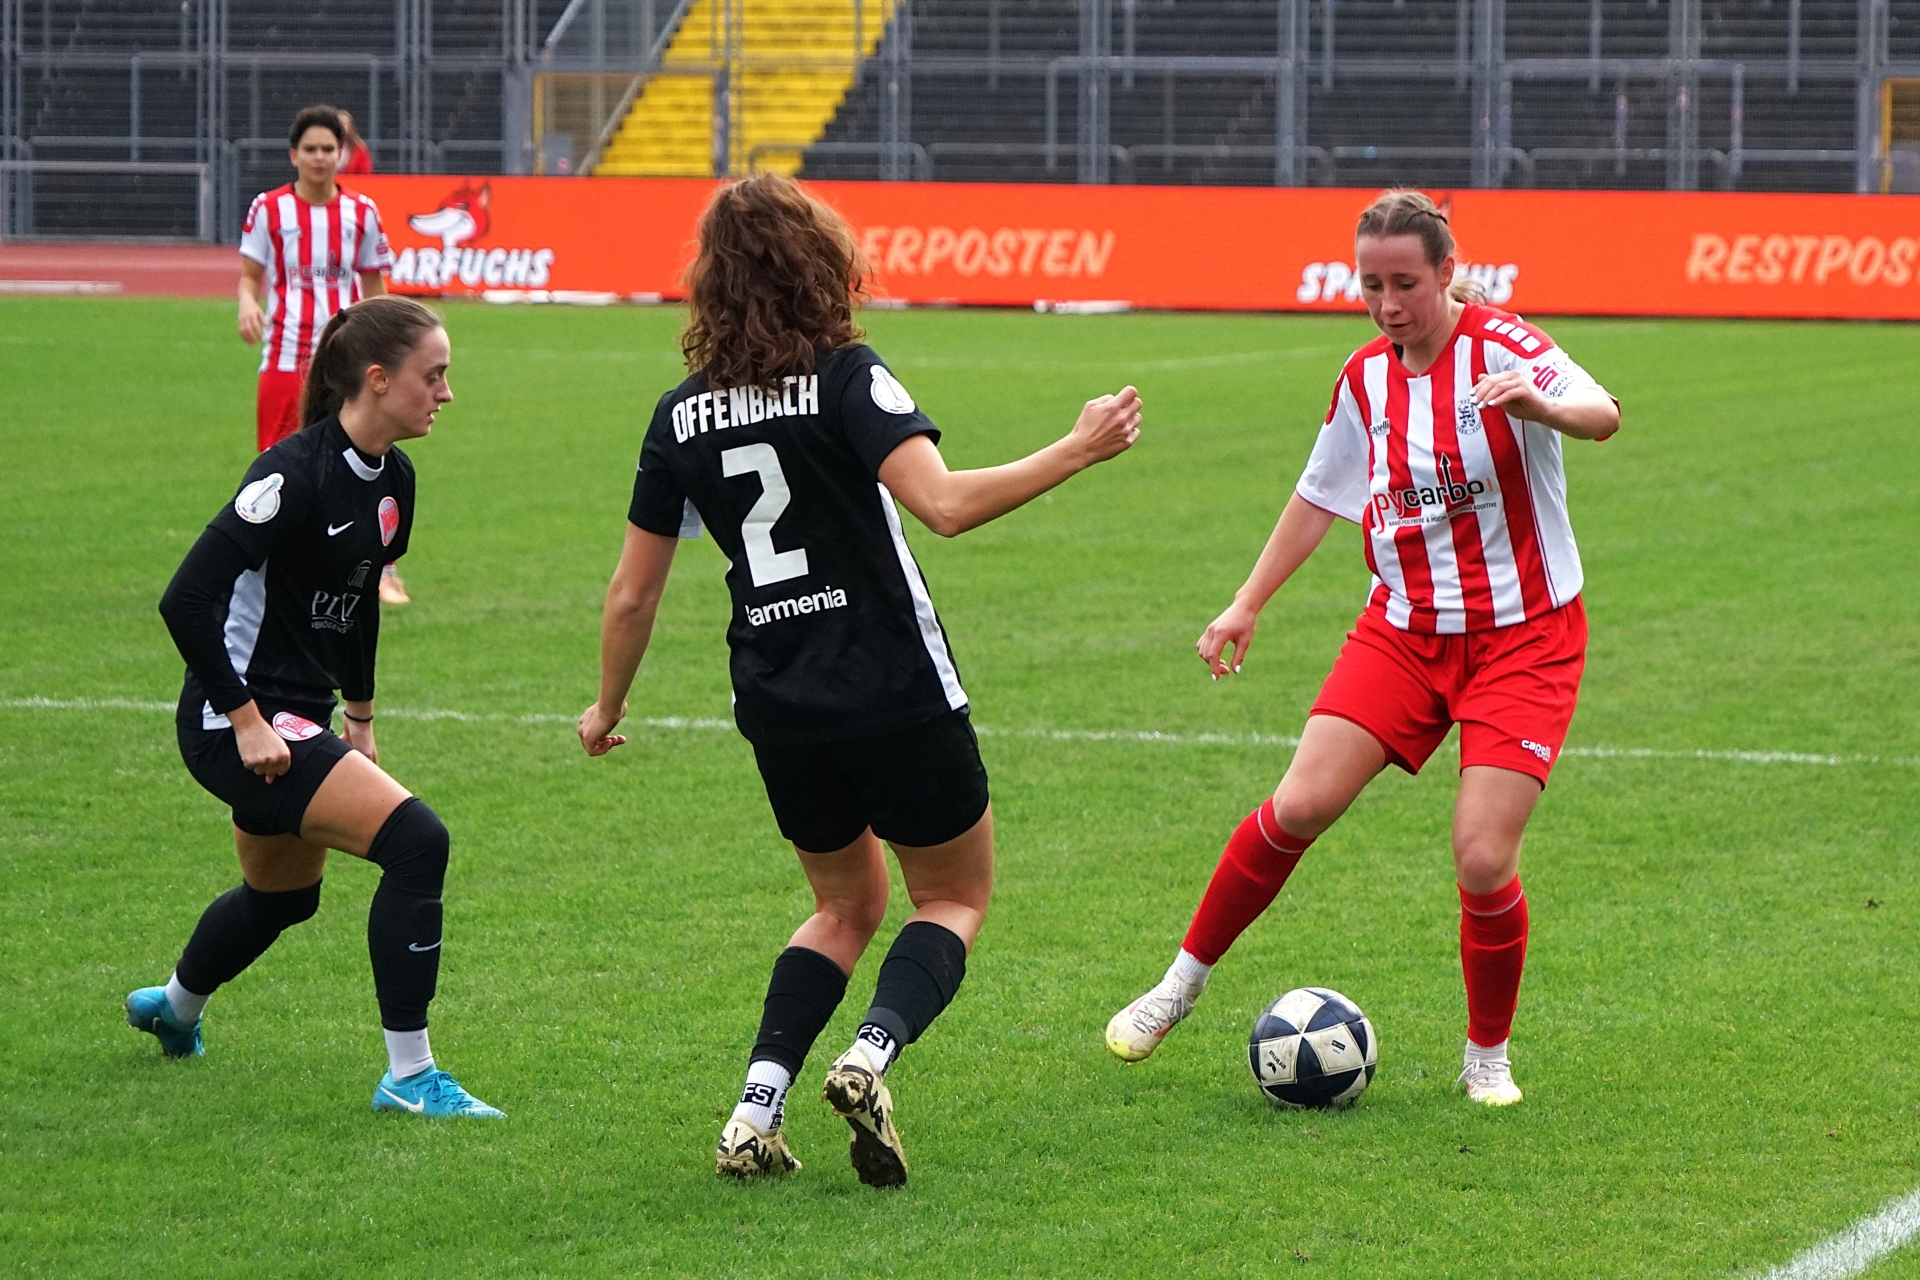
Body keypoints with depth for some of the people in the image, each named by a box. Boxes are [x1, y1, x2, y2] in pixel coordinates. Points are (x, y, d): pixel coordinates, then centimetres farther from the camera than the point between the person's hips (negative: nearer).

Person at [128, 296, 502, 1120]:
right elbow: (186, 601, -26)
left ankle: (172, 1009, 58)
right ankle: (408, 1076, -12)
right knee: (414, 841, -20)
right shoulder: (297, 474, -24)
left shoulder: (392, 479, 3)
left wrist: (360, 721, 23)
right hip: (240, 728, -10)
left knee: (283, 895, 28)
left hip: (296, 719, 10)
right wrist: (245, 719, -23)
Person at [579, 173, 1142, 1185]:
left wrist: (608, 708, 23)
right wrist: (1074, 453, -18)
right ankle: (872, 1055, -14)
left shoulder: (683, 415, 4)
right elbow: (944, 504, -25)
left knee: (846, 906, 24)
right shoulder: (847, 380, -10)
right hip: (897, 693, -5)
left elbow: (631, 593, 8)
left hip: (777, 710, 5)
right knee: (955, 898, 15)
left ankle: (756, 1111, 6)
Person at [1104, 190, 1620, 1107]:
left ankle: (1488, 1057, 8)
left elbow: (1601, 415, -33)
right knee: (1299, 807, -10)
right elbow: (1320, 495, 19)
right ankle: (1184, 980, 10)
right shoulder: (1365, 378, 4)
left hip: (1522, 641, -4)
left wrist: (1539, 404, -55)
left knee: (1483, 860, -15)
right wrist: (1247, 605, 18)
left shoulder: (1501, 346, -14)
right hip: (1404, 629, 4)